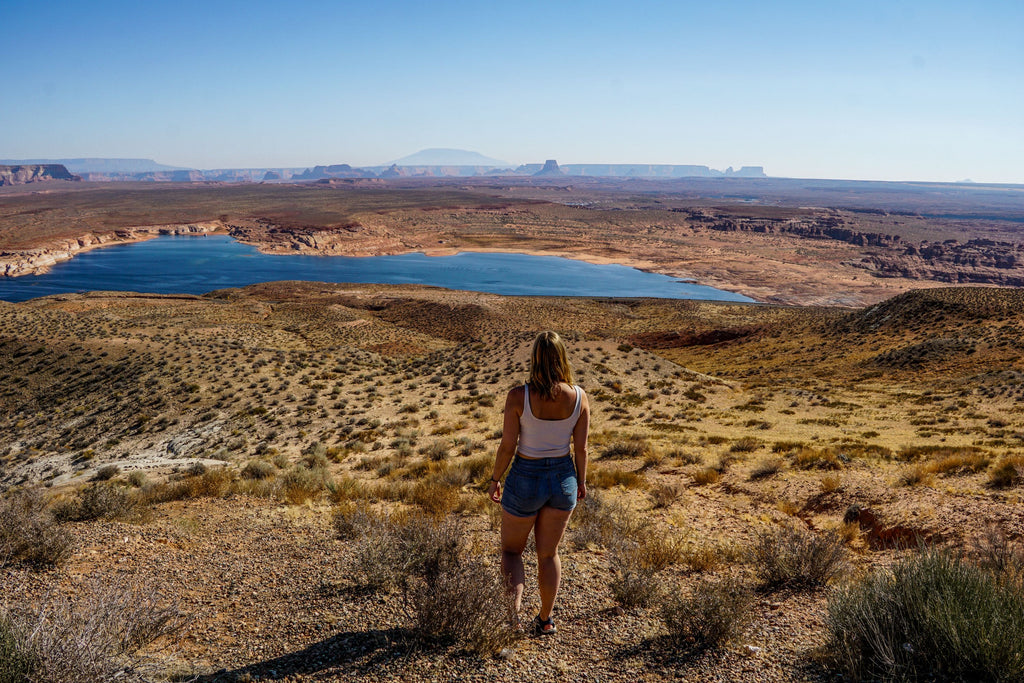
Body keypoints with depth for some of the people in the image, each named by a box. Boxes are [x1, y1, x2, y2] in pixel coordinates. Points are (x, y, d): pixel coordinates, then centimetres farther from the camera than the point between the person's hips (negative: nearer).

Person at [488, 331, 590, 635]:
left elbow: (507, 446, -13)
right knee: (548, 553, 22)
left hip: (525, 479, -3)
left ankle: (515, 599, -8)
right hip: (563, 478, 3)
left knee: (511, 549, 19)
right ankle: (545, 619, 31)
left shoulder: (518, 396, -19)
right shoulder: (579, 397, -10)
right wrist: (581, 481, 13)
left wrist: (494, 479, 2)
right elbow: (581, 447, -3)